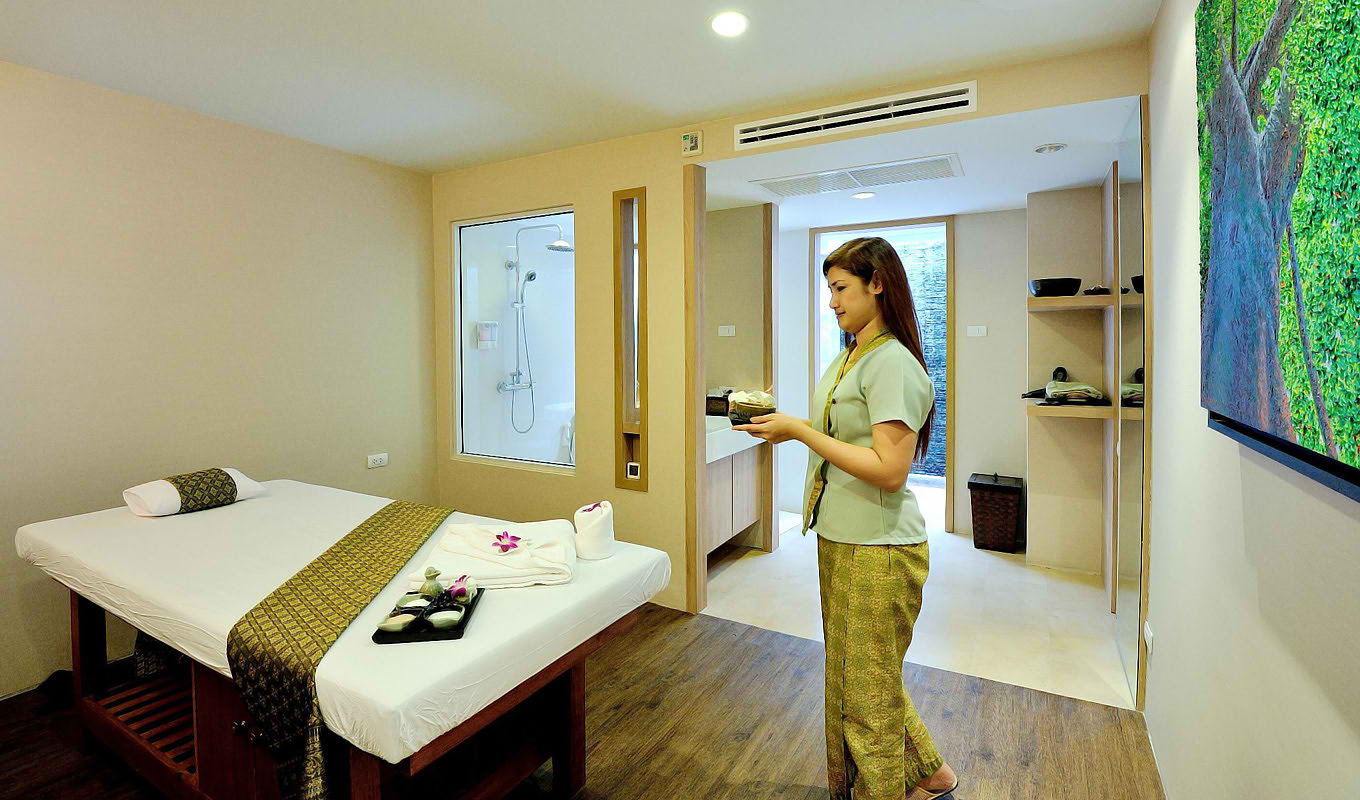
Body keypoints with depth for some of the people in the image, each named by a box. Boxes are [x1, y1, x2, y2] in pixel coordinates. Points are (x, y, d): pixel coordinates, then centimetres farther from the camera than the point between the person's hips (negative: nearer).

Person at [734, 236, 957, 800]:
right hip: (838, 540, 10)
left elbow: (889, 471, -24)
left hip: (878, 551, -10)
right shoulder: (849, 358, 13)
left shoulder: (892, 363, -17)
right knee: (848, 677, 23)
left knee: (869, 691, 8)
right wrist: (787, 428, 5)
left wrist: (799, 431, -21)